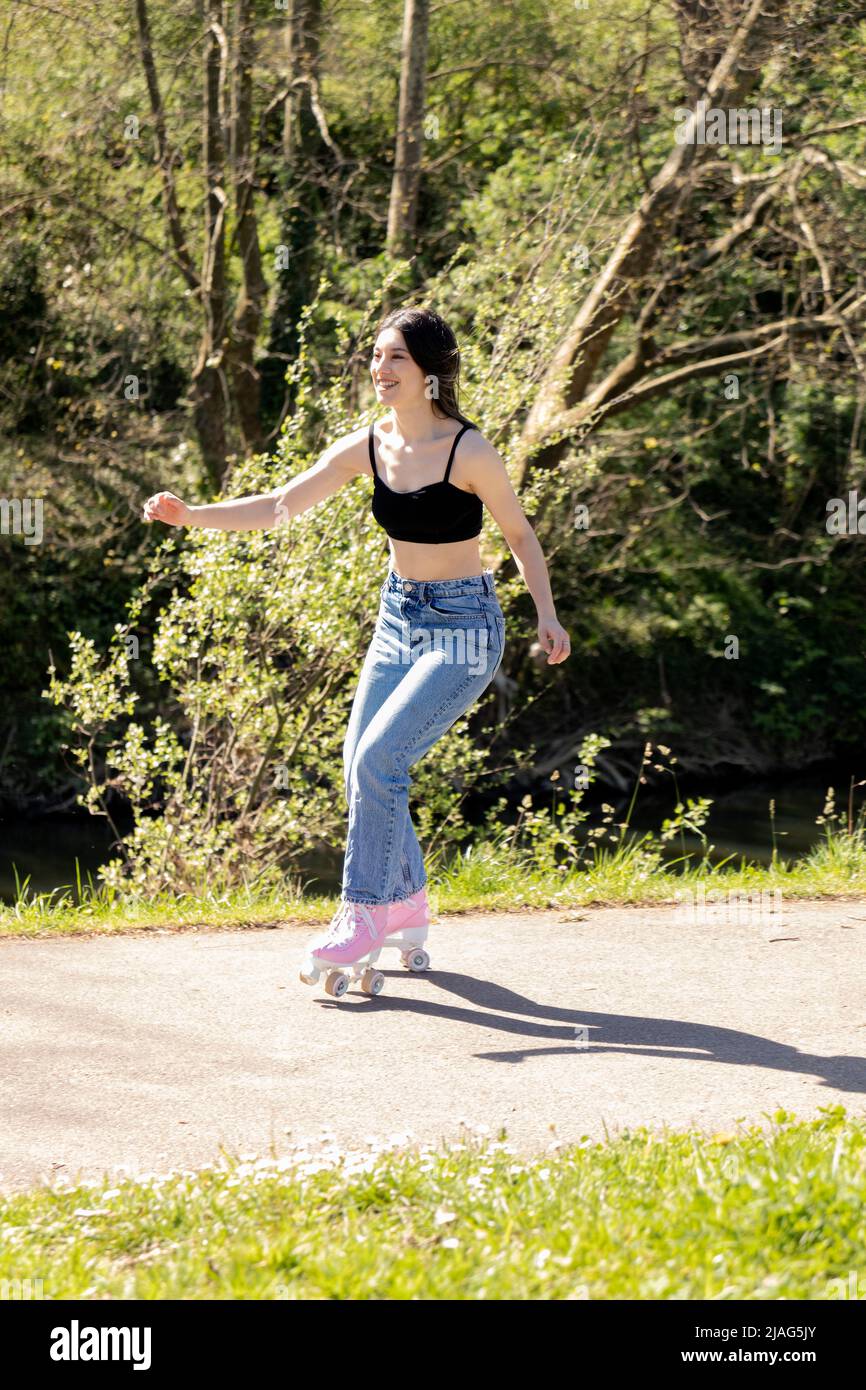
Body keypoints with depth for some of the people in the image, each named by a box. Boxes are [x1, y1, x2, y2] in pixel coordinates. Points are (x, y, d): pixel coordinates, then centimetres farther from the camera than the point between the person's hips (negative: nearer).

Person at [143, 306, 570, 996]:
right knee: (362, 770, 5)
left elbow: (520, 534, -3)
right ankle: (408, 906, 24)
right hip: (398, 620, 6)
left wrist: (547, 615, -8)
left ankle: (364, 918, -9)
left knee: (379, 758, -18)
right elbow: (280, 505, -7)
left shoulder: (470, 451, -17)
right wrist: (191, 514, -19)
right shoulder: (367, 447, -3)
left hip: (463, 629, -6)